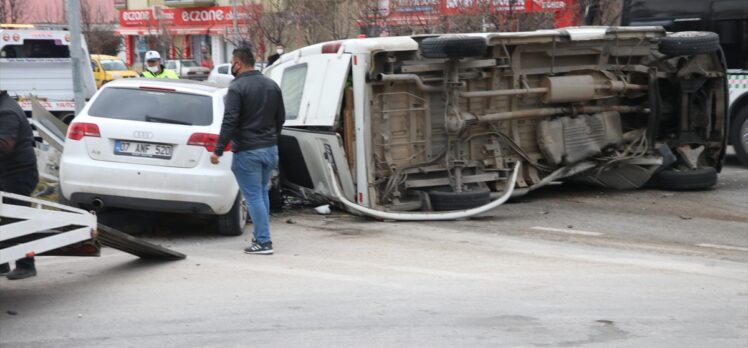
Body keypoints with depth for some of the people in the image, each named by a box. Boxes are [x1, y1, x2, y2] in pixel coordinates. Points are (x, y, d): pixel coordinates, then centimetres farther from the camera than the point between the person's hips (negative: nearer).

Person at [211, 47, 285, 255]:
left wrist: (218, 150, -17)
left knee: (254, 197, -3)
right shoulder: (272, 85, 10)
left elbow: (230, 122, -20)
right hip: (270, 148, 7)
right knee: (262, 193, 19)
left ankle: (263, 242, -5)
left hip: (247, 152, -7)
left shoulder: (237, 87, -13)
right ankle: (261, 236, 24)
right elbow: (280, 117, 17)